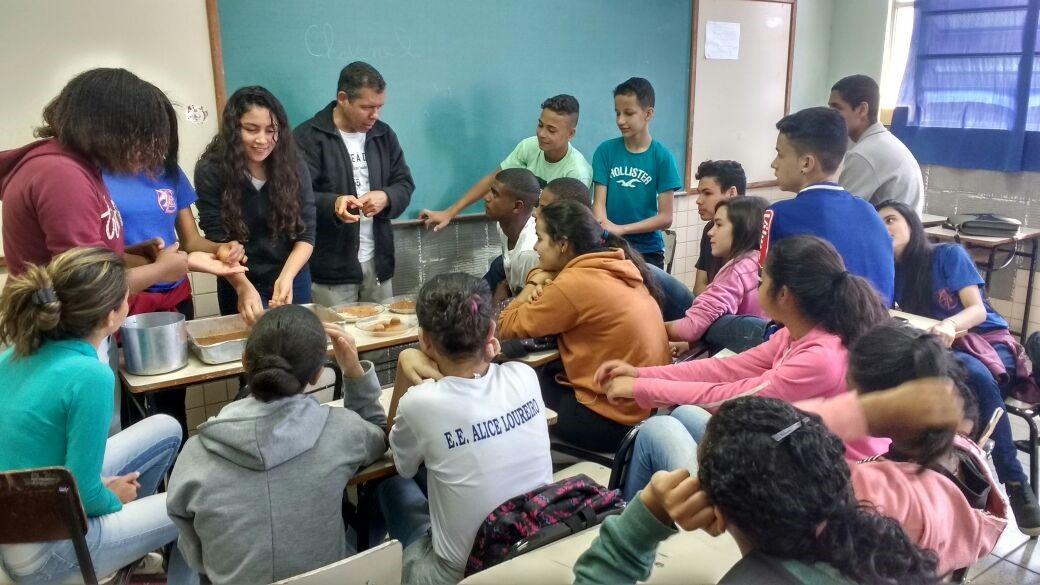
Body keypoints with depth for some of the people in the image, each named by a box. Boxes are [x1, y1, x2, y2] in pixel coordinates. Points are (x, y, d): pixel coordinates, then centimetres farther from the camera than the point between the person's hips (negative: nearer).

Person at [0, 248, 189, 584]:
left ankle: (132, 556, 30)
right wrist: (113, 498, -3)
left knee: (166, 430, 15)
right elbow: (84, 494, -24)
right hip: (43, 555, -8)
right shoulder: (89, 375, -30)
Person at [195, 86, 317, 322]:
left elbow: (306, 235, -9)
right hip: (239, 287, -1)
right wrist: (244, 287, -31)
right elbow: (218, 241, -16)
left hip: (292, 282, 2)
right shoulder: (211, 171, -14)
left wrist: (286, 276, -26)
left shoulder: (293, 165, -9)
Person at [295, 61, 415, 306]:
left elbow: (405, 185, 9)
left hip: (378, 263, 5)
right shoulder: (309, 137, -8)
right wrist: (333, 204, -34)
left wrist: (385, 198, -14)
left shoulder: (384, 134, 9)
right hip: (332, 267, -5)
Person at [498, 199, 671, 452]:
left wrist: (531, 289, 6)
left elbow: (506, 326, -8)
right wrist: (543, 290, -4)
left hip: (615, 418, -8)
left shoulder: (574, 284, -20)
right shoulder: (619, 266, 4)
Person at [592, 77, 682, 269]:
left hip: (648, 251, 0)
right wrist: (603, 229, -27)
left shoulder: (662, 157, -6)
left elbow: (665, 218, -7)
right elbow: (599, 203, -6)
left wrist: (622, 229, -18)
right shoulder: (605, 151, -1)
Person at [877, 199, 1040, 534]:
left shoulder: (949, 254, -2)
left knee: (973, 372, -38)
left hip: (990, 344, -2)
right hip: (941, 357, 2)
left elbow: (978, 309, -11)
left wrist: (950, 324, -34)